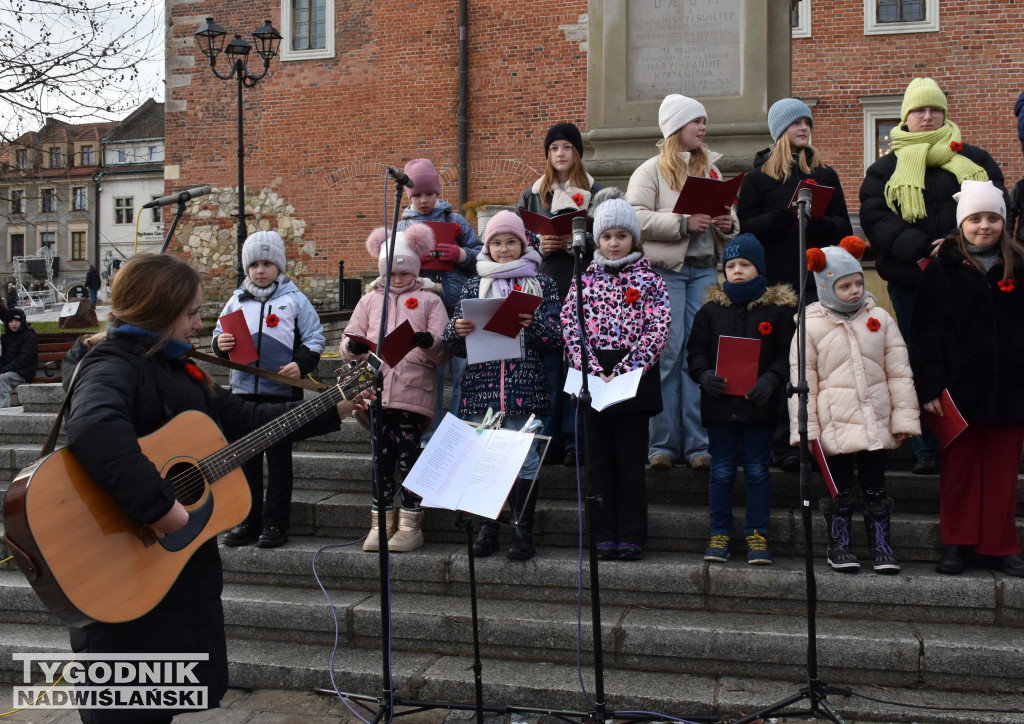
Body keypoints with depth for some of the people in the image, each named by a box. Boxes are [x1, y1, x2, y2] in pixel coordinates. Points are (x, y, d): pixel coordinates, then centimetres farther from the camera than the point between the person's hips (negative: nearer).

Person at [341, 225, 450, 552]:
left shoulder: (429, 300, 9)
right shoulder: (370, 299, 17)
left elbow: (444, 352, 2)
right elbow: (348, 340, 13)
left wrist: (430, 342, -19)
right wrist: (353, 347, -10)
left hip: (414, 392, -3)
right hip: (376, 392, 3)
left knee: (407, 455, -2)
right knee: (382, 457, 7)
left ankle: (410, 524, 11)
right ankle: (381, 523, 17)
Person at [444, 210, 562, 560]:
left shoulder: (541, 284, 9)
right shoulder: (474, 286, 15)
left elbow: (555, 339, 2)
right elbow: (455, 344, 11)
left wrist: (533, 323, -18)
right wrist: (457, 330, -12)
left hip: (525, 388, -2)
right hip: (480, 387, 2)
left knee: (524, 459, -1)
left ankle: (524, 529, 10)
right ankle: (487, 526, 18)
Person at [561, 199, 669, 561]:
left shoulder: (648, 280, 3)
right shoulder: (585, 279, 9)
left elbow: (658, 329, -6)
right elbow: (570, 324, 1)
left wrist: (622, 372, -15)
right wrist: (592, 371, -13)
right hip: (593, 381, 2)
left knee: (631, 462, 2)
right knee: (599, 461, 7)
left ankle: (632, 537, 10)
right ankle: (604, 536, 15)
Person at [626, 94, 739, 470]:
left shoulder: (711, 170, 18)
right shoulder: (651, 171, 3)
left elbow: (729, 215, 21)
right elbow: (635, 217, -11)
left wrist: (728, 224, -2)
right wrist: (684, 223, -17)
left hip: (705, 269, 4)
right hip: (664, 269, -4)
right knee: (667, 354, -5)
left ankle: (698, 444, 5)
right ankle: (664, 443, 4)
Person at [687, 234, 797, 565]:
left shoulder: (778, 308, 1)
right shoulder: (711, 308, 6)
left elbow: (787, 354, 0)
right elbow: (695, 349, 8)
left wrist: (771, 379, -17)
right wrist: (704, 375, -11)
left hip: (759, 404, -1)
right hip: (719, 403, 2)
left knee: (757, 470, 6)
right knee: (721, 471, 9)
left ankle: (757, 534, 17)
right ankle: (719, 533, 19)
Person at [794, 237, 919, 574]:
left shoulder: (879, 318, 3)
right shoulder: (811, 326, -6)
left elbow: (899, 372, 6)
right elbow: (802, 383, -4)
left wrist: (904, 418, 3)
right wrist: (805, 430, -7)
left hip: (877, 423, 3)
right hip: (834, 426, -2)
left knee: (875, 488, 12)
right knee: (839, 489, 8)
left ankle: (881, 546, 23)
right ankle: (839, 547, 21)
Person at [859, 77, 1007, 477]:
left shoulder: (974, 161, 12)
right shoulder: (884, 170, 8)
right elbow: (877, 220, -5)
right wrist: (922, 250, -19)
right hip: (909, 279, 0)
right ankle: (927, 450, 12)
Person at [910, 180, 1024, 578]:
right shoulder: (942, 269, 0)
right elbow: (926, 332, -4)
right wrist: (929, 387, -10)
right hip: (959, 388, -2)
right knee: (958, 468, 7)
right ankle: (957, 544, 19)